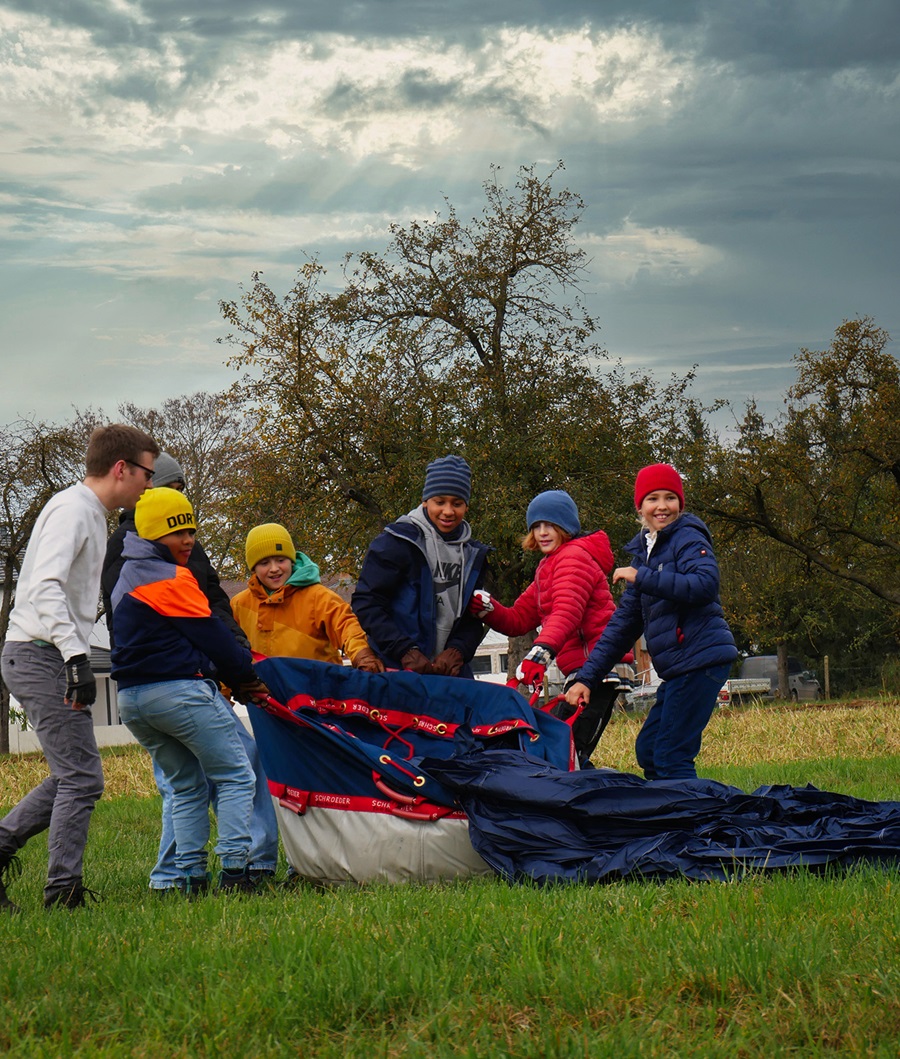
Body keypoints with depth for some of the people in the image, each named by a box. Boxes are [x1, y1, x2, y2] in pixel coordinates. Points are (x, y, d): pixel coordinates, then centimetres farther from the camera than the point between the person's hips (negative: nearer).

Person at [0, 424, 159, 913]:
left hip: (44, 658, 10)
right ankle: (63, 891, -7)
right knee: (81, 778, -10)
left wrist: (75, 658, 19)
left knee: (72, 776, 11)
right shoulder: (73, 510, -12)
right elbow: (46, 587, -25)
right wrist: (76, 657, -32)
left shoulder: (91, 513, 19)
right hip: (41, 656, -10)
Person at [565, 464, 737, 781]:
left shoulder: (688, 538, -5)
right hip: (677, 666, 9)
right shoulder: (645, 549, 20)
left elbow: (705, 585, -25)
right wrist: (587, 677, 15)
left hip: (700, 658, -9)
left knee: (671, 758, -12)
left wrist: (642, 577, -20)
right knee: (647, 751, 12)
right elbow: (625, 619, 20)